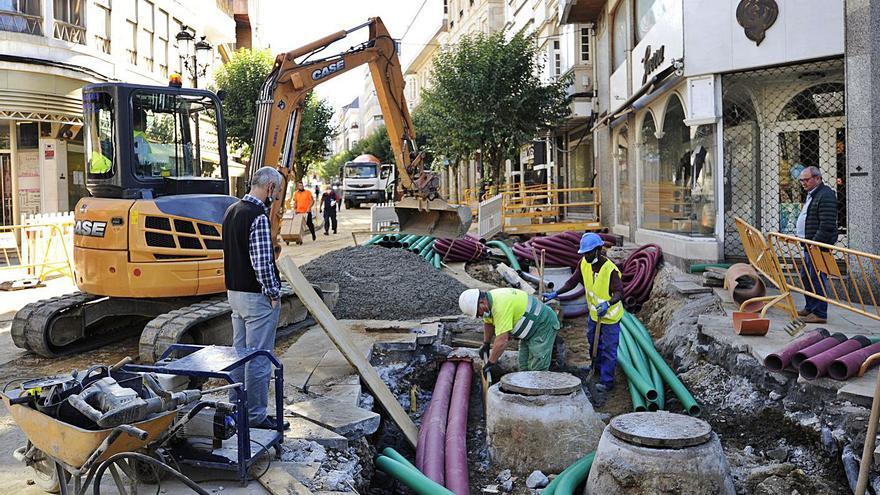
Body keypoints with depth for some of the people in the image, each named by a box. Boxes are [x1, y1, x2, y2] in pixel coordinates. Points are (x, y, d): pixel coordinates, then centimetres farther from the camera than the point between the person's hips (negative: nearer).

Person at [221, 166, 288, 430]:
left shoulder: (231, 211, 10)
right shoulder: (258, 217, -19)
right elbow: (262, 262, -22)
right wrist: (273, 293, -12)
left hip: (234, 291, 10)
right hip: (257, 296, -10)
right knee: (258, 357, -1)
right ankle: (256, 415, 7)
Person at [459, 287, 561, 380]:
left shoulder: (500, 306, -32)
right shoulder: (489, 299, -2)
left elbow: (502, 340, -32)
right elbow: (488, 323, 20)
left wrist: (490, 363, -24)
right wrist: (486, 344, 22)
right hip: (530, 329, 10)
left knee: (537, 369, -11)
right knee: (524, 368, 10)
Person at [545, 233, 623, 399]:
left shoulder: (610, 269, -31)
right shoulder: (584, 263, -11)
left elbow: (619, 292, -33)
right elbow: (573, 282, -3)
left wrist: (608, 304, -52)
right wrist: (555, 294, -11)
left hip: (610, 316, -8)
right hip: (594, 312, 8)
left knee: (609, 348, 4)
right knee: (593, 341, 27)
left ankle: (606, 381, 17)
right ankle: (597, 366, 52)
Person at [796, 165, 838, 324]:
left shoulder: (825, 195, -14)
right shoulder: (812, 195, 20)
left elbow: (827, 225, -21)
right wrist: (803, 239, 19)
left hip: (819, 245, -11)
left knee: (817, 278, -8)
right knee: (805, 277, 16)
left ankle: (820, 313, -4)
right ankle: (810, 308, 26)